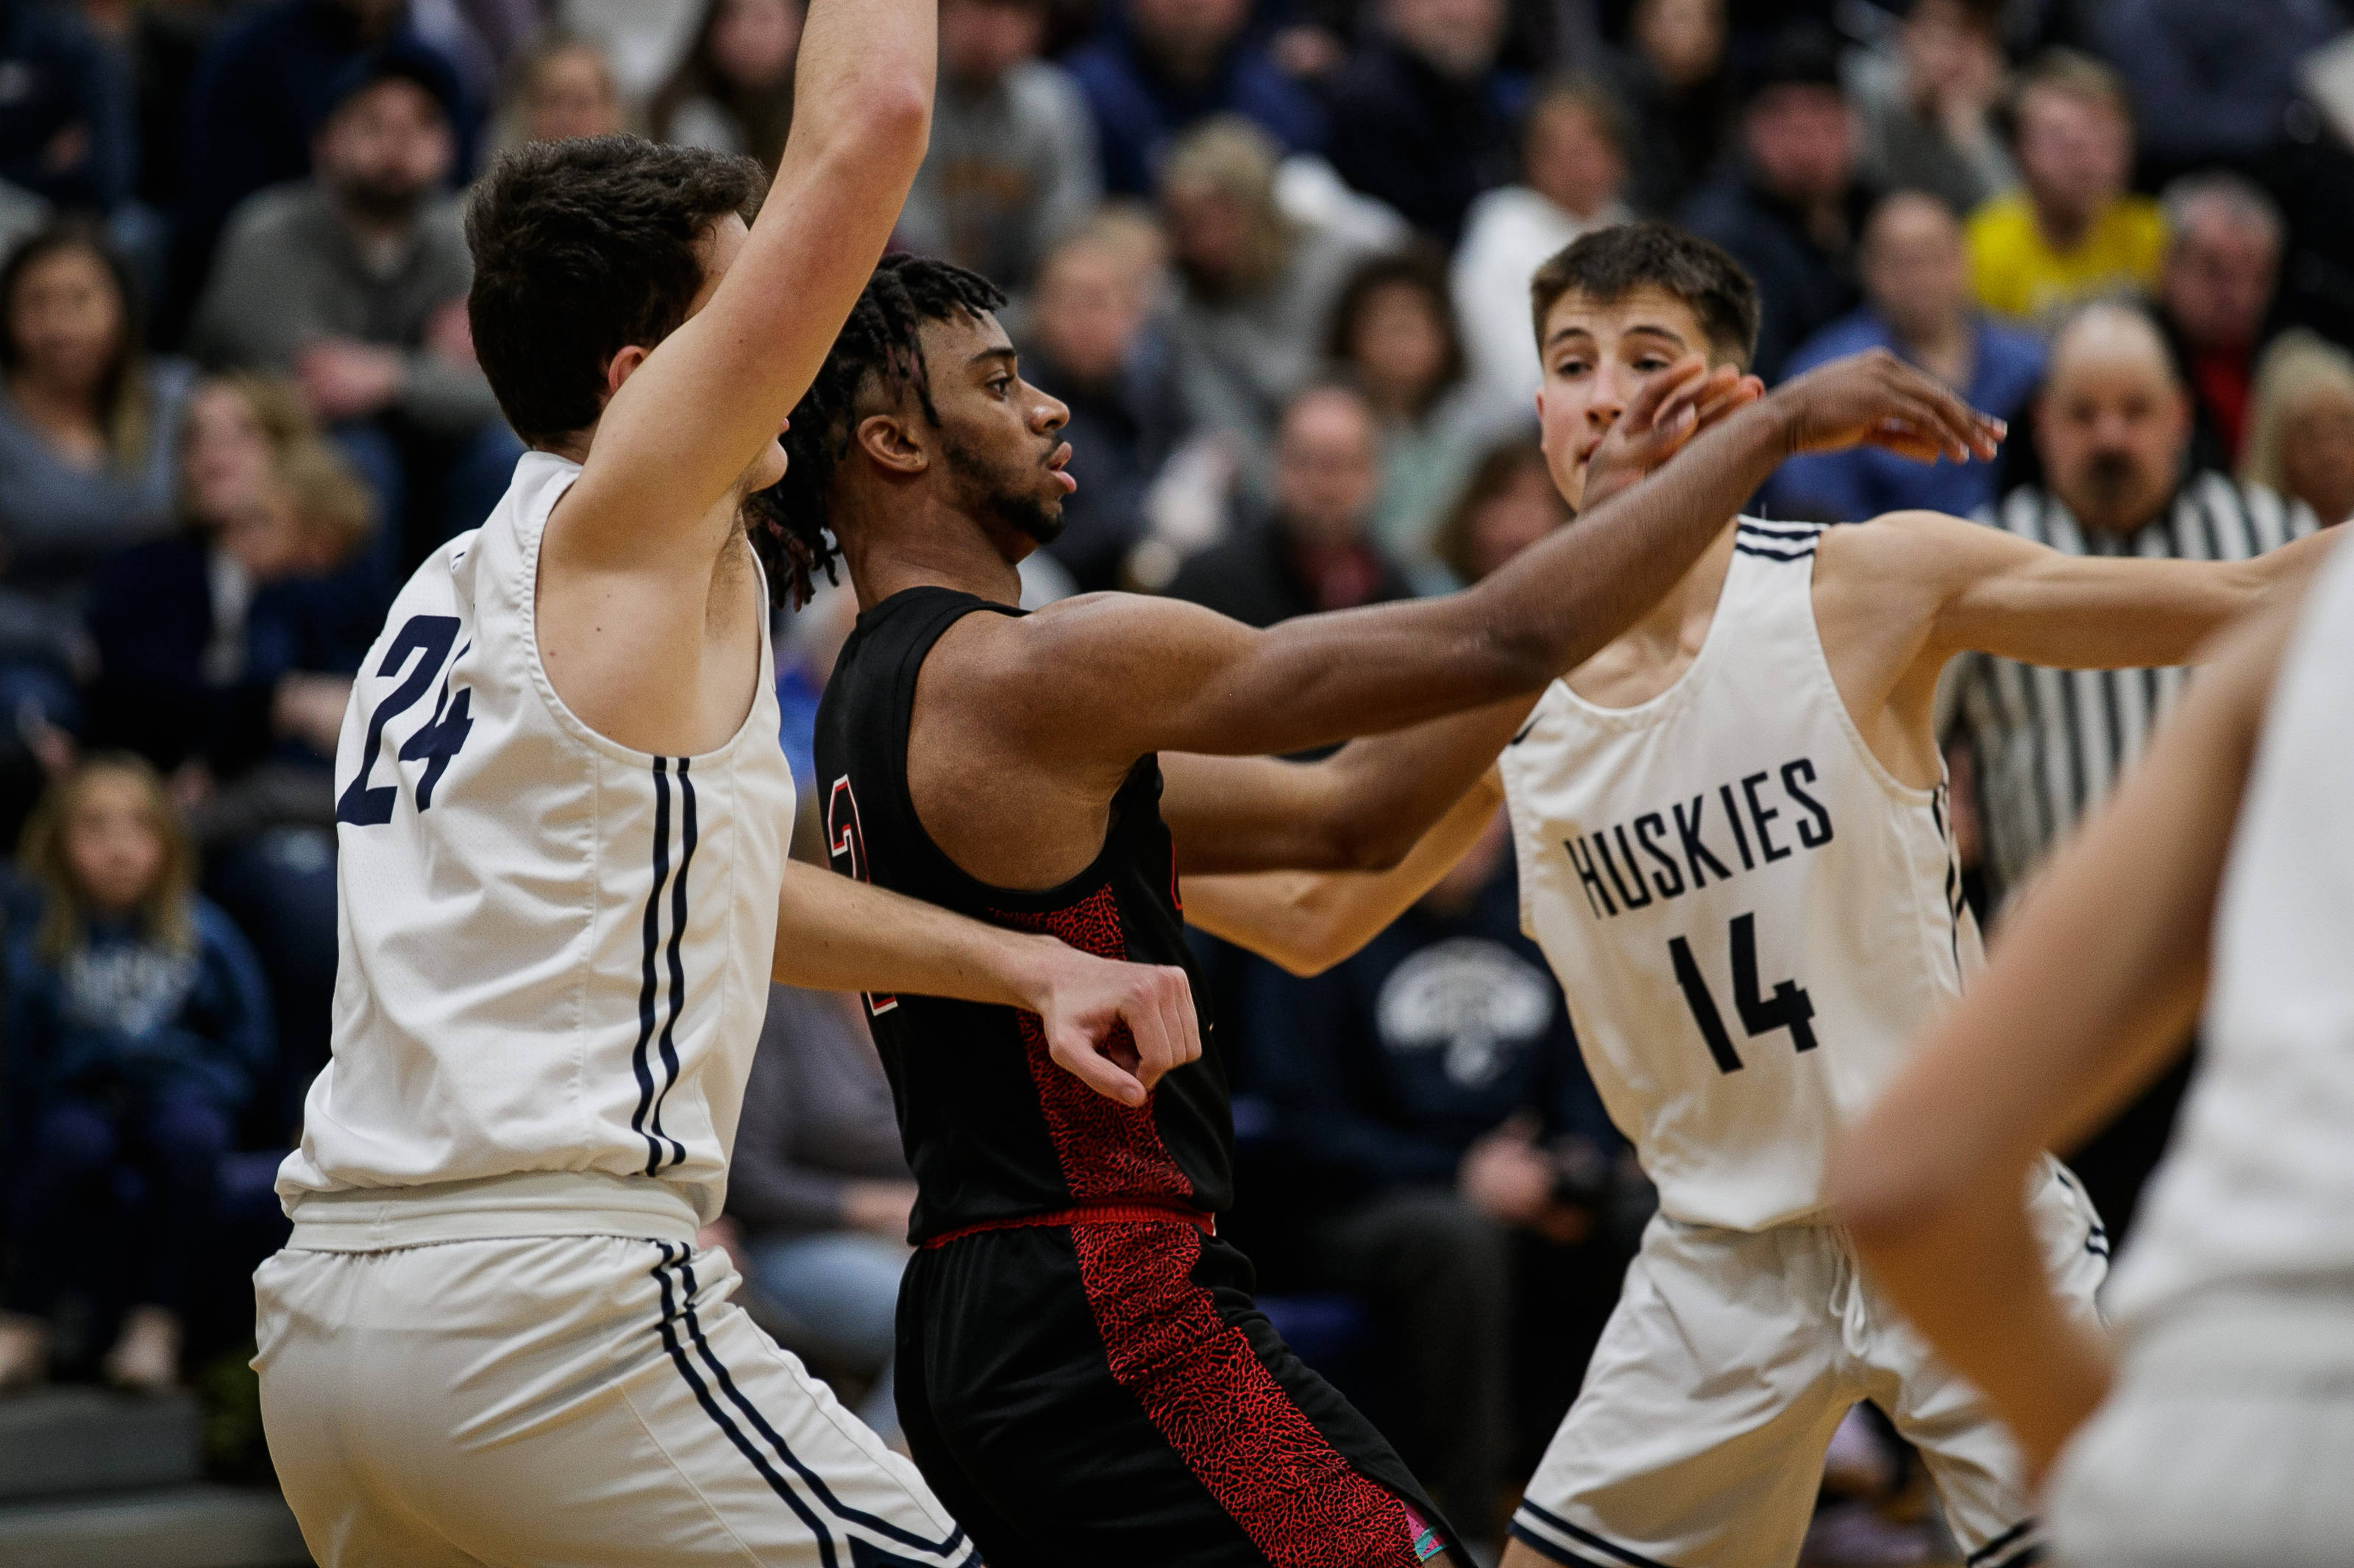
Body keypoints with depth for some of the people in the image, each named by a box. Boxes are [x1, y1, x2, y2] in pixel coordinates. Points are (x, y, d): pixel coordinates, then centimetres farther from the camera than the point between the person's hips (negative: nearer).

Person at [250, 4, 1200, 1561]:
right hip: (550, 1299, -9)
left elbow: (684, 885, 32)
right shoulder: (621, 519, -3)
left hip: (325, 1312, 9)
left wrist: (1024, 965, 28)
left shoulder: (455, 595, 21)